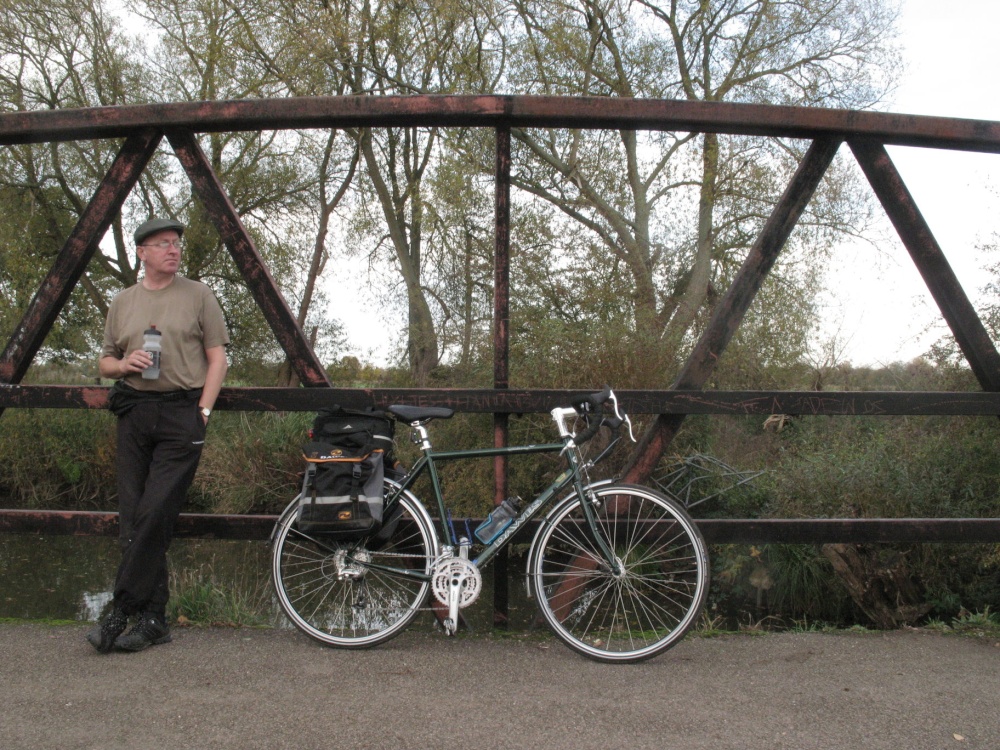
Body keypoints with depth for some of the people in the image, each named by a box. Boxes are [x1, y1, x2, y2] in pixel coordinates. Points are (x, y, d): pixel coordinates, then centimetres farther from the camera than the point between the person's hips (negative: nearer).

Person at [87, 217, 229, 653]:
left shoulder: (198, 295, 7)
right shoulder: (122, 303, 17)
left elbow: (217, 358, 3)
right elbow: (104, 363, 21)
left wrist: (202, 411, -6)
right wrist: (125, 364, -3)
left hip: (182, 413, -4)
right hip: (133, 412, 4)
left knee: (155, 515, -12)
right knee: (134, 520, 2)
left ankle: (121, 612, -4)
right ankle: (153, 620, 10)